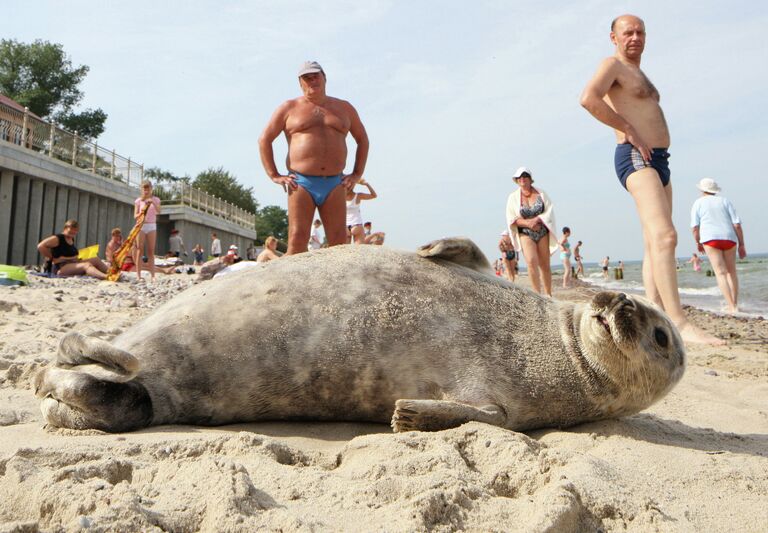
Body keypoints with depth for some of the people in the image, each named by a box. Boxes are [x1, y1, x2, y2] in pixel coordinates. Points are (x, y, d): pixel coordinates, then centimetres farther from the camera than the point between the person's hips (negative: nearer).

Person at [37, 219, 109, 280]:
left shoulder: (72, 239, 18)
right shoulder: (58, 238, -6)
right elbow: (40, 246, -15)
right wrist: (52, 259, -10)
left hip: (73, 264, 9)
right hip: (60, 268, -9)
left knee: (96, 260, -2)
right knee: (86, 265, -32)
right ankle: (106, 277, -57)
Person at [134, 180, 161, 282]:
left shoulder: (155, 199, 5)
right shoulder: (138, 200, 3)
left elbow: (158, 212, -12)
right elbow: (135, 216, 0)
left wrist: (153, 203, -28)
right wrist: (140, 213, -21)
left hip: (152, 226, 1)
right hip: (141, 226, -1)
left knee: (151, 251, 1)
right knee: (140, 250, -4)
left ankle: (152, 275, -2)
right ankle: (138, 275, -6)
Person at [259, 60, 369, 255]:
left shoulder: (344, 108, 18)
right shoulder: (289, 108, 11)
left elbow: (362, 139, 24)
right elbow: (264, 139, 10)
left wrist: (356, 174, 12)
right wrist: (274, 176, -1)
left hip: (334, 184, 2)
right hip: (301, 184, -2)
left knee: (339, 242, -3)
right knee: (297, 239, -11)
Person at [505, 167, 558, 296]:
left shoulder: (541, 193, 4)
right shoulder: (513, 197, 1)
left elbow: (549, 211, -1)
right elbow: (511, 219, -2)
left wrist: (537, 220, -17)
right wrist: (527, 223, -17)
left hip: (543, 232, 2)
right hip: (525, 233, -2)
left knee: (544, 265, 5)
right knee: (531, 261, -22)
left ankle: (548, 294, 19)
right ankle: (538, 294, -19)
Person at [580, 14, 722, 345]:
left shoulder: (637, 73, 28)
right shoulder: (613, 64, -2)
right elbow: (589, 98, -22)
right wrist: (629, 131, -18)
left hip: (658, 160, 10)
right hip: (635, 157, -10)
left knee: (655, 244, 5)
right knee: (664, 236, -24)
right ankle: (679, 323, -30)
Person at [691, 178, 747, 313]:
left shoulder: (698, 203, 8)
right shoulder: (725, 201, 13)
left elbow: (695, 227, -1)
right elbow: (737, 224, 5)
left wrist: (698, 243, 14)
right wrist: (741, 245, 8)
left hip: (710, 239, -3)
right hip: (729, 238, 3)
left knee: (720, 273, -7)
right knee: (731, 271, 17)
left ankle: (732, 307, -15)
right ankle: (735, 304, 16)